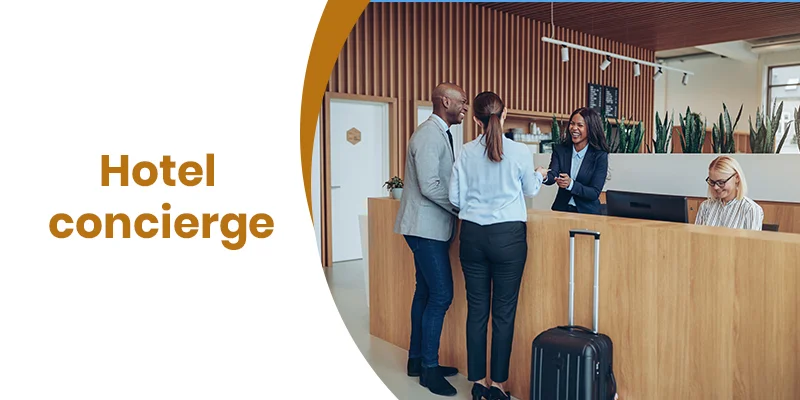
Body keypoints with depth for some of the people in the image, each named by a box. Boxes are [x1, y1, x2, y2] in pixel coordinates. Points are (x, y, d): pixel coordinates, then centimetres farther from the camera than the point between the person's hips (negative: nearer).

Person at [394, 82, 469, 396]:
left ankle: (417, 359, 26)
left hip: (429, 226, 10)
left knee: (426, 293, 14)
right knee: (441, 295, -6)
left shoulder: (439, 133, 15)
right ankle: (429, 368, 7)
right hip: (427, 227, -10)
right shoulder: (430, 135, -16)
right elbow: (430, 186, -23)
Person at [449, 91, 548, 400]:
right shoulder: (520, 151, -6)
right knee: (504, 311, 7)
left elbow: (455, 198, 2)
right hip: (508, 235, -2)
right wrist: (540, 175, 32)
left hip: (473, 235, 2)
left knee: (477, 309, 10)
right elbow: (530, 190, 10)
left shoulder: (467, 152, -2)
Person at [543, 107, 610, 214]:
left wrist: (571, 184, -25)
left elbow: (595, 193, -9)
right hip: (561, 209, 2)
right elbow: (552, 175, -10)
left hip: (587, 212, -2)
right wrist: (544, 176, -33)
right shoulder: (560, 149, 5)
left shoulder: (600, 156, -4)